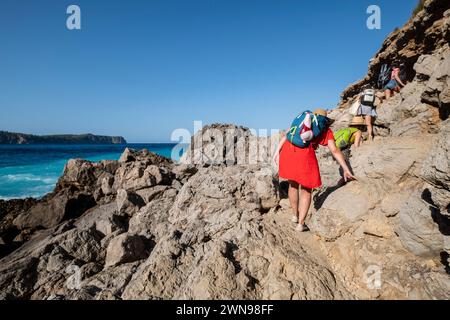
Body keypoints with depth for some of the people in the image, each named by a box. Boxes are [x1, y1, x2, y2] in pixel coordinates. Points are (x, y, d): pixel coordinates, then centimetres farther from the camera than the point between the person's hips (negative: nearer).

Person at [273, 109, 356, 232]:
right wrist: (346, 170, 13)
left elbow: (285, 136, 16)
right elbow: (335, 150, 11)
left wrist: (277, 152, 10)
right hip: (304, 154, -3)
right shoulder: (326, 130, 20)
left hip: (287, 150, 4)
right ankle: (301, 224, 15)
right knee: (306, 190, 15)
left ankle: (295, 215, 39)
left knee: (293, 184, 25)